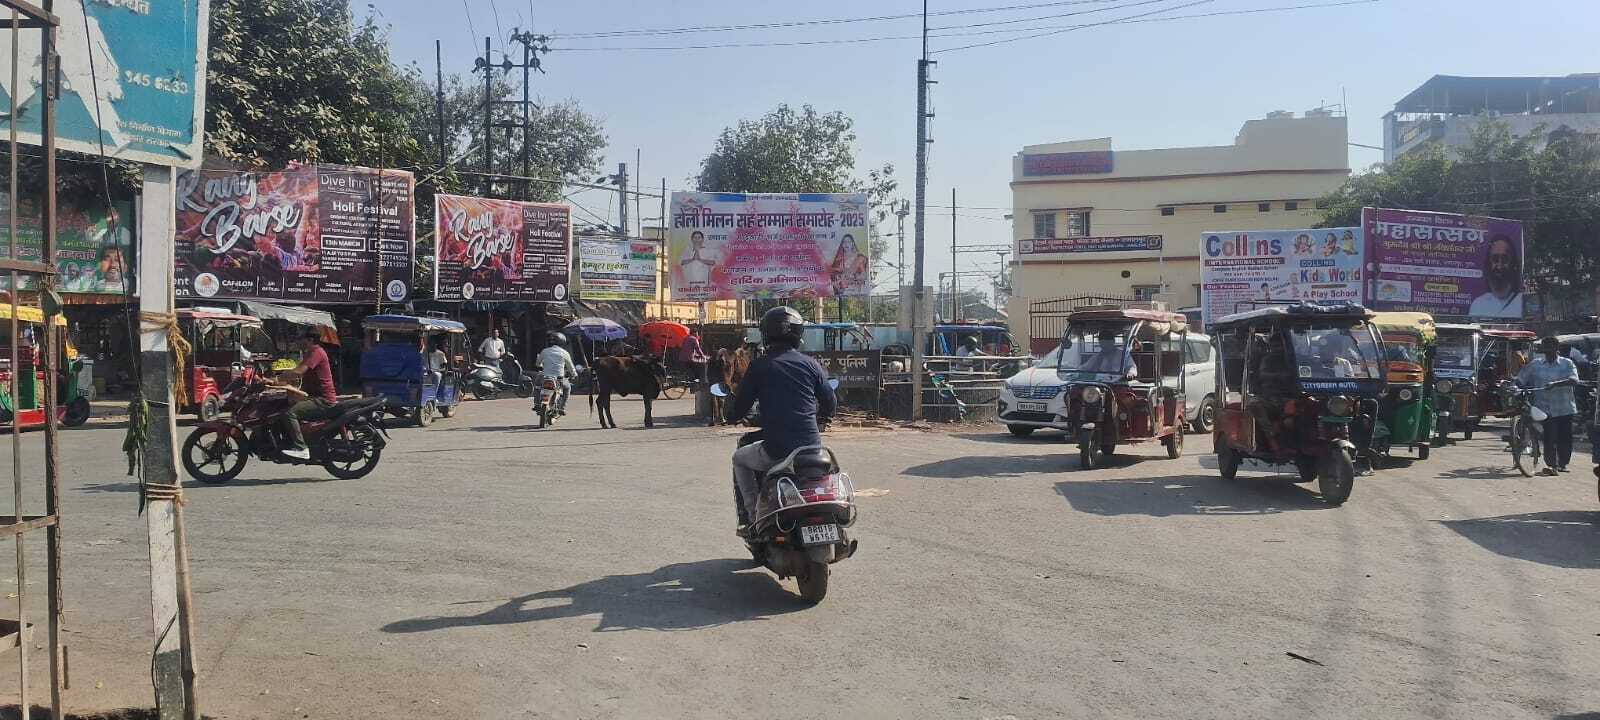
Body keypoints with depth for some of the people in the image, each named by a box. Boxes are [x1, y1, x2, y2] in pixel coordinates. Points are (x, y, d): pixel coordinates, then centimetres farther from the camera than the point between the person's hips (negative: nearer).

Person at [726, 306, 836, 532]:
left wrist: (732, 416, 24)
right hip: (811, 448, 3)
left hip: (776, 451, -3)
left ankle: (753, 517, 18)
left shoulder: (759, 366, -3)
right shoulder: (810, 364, 4)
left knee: (739, 459, 27)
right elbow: (829, 405, 10)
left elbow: (739, 408, 1)